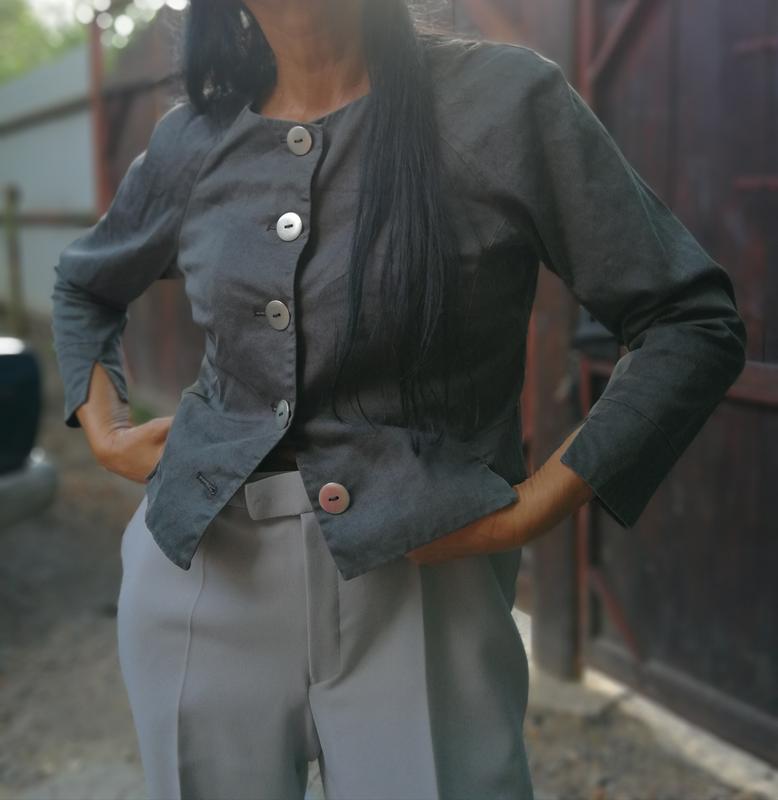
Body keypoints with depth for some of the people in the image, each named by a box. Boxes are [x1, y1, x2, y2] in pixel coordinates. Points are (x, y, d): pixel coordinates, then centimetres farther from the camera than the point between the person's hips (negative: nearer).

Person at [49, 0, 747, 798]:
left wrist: (535, 506, -13)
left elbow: (696, 323, -8)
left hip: (417, 587, -3)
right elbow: (82, 285, 23)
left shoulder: (505, 97, -8)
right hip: (199, 576, 4)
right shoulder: (191, 138, 3)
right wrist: (105, 431, 8)